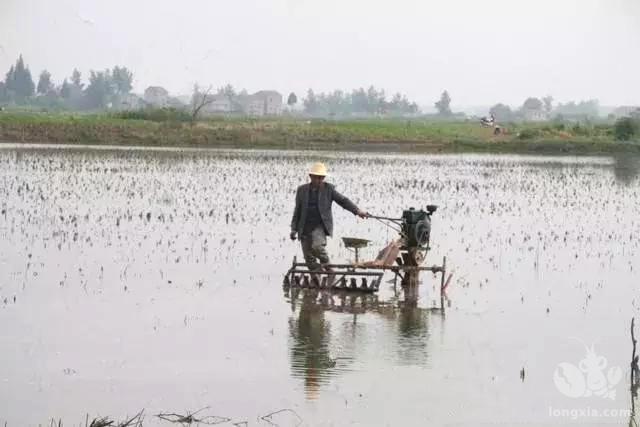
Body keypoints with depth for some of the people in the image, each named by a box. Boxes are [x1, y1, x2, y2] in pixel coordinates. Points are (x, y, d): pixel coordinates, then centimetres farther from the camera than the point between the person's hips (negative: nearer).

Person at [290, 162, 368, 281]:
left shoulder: (328, 189, 3)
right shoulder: (302, 190, 9)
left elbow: (343, 200, -1)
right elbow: (297, 211, 13)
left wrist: (357, 211, -15)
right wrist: (294, 229, 10)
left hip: (320, 226, -3)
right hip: (305, 228, 3)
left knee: (317, 246, -29)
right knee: (309, 258, 1)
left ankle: (326, 265, -3)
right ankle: (316, 281, 14)